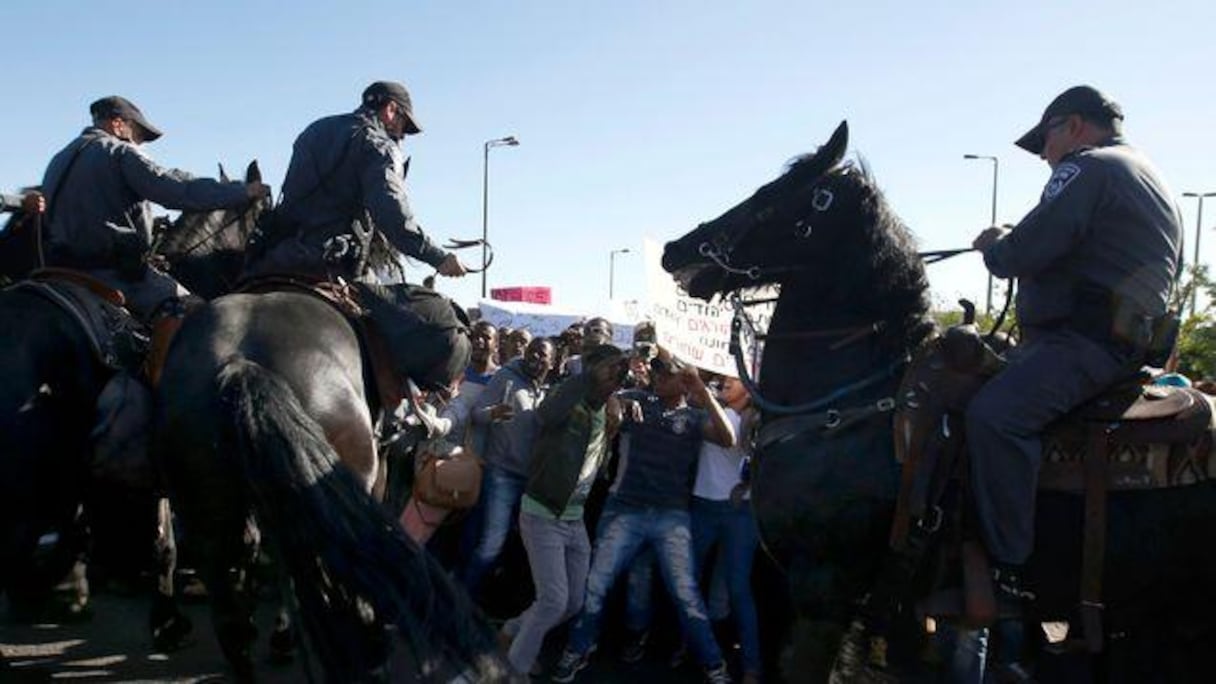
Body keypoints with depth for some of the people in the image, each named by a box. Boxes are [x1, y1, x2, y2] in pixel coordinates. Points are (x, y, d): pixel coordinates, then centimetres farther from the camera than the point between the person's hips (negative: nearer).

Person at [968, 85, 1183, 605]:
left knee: (994, 413, -29)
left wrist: (993, 246, 6)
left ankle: (1011, 573, -28)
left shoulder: (1087, 167, -8)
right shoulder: (1149, 178, 25)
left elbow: (1025, 254, -19)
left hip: (1087, 341, -12)